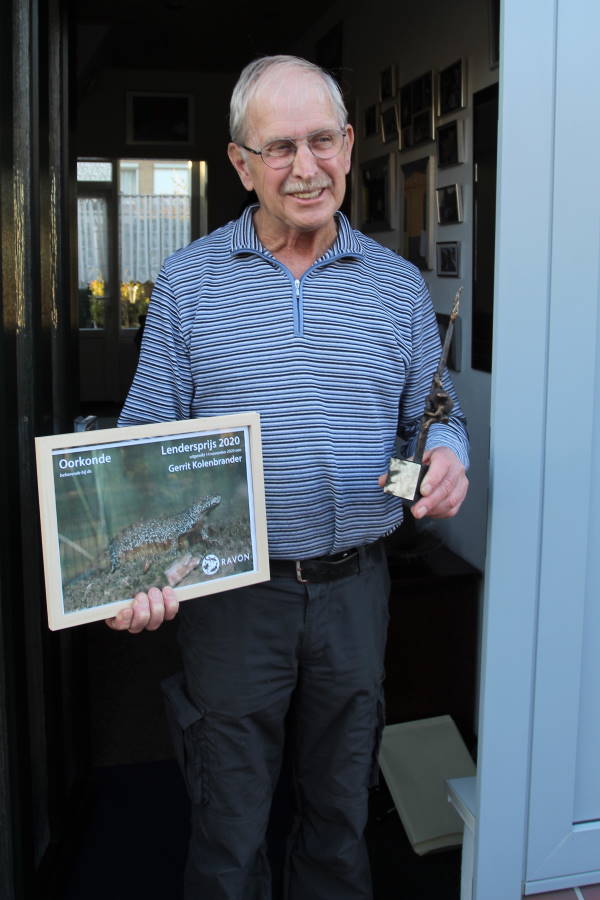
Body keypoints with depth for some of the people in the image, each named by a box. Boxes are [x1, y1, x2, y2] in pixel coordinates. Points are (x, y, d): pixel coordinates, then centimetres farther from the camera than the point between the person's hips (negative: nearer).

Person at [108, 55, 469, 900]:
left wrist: (447, 456, -14)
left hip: (356, 586, 2)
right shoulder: (187, 281, -1)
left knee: (341, 808, 20)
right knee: (229, 831, 13)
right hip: (232, 591, -1)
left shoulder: (398, 284, 4)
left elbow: (435, 414, 10)